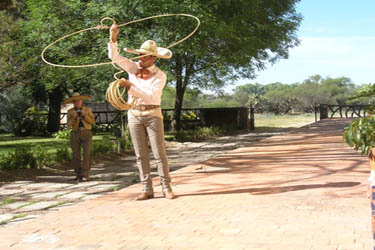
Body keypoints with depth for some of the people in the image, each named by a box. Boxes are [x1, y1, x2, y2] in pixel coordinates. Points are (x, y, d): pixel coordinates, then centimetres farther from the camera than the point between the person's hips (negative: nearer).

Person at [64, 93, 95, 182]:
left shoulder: (87, 109, 3)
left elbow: (92, 121, -5)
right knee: (76, 156, 0)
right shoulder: (70, 111, 3)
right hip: (75, 135, 1)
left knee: (87, 154, -12)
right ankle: (78, 174, 13)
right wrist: (74, 117, -22)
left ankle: (85, 175, -10)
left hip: (86, 134, -1)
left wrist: (85, 115, -20)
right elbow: (69, 125, -4)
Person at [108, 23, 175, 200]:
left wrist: (131, 87, -21)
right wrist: (113, 38, -9)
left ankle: (166, 187, 1)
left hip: (152, 114, -3)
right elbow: (114, 57, 5)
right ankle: (147, 189, 7)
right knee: (141, 155, 3)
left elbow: (151, 96, -17)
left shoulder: (160, 76, -5)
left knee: (159, 153, -5)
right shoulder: (133, 67, 8)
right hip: (134, 115, 4)